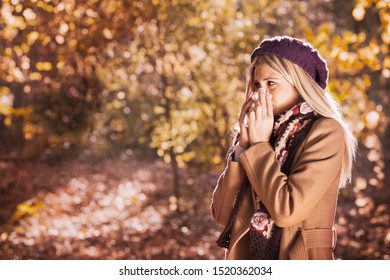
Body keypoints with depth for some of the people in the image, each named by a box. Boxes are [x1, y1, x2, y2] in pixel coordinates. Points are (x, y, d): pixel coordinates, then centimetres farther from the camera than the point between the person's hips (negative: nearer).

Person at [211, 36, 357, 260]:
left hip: (295, 258, -5)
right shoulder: (262, 131, 5)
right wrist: (243, 145, -7)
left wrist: (259, 145, -11)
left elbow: (287, 210, -21)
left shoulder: (326, 132, -10)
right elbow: (222, 214, 0)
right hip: (246, 257, 5)